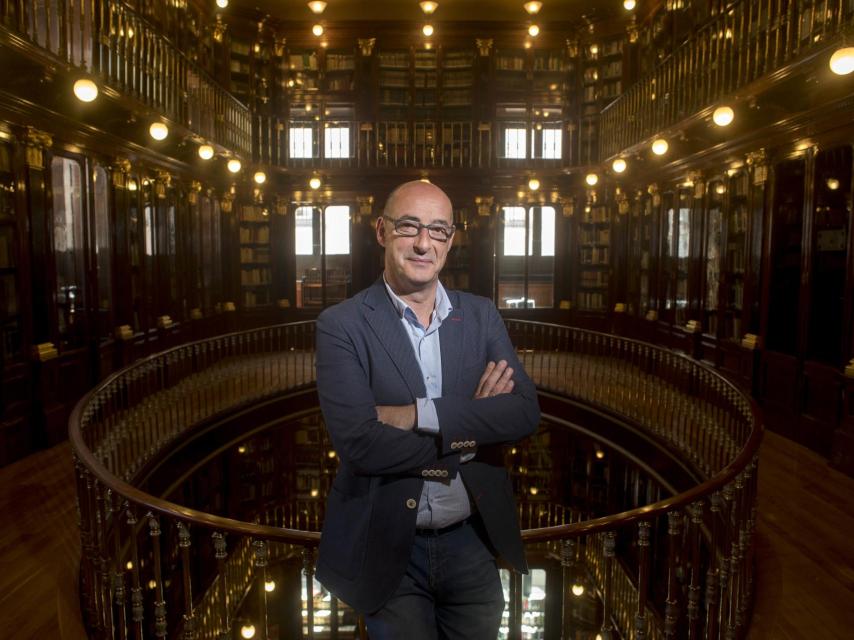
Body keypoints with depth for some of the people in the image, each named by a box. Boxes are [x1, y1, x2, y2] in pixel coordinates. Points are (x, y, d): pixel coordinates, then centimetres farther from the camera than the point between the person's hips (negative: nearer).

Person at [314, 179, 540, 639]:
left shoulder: (482, 316, 0)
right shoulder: (342, 325, -12)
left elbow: (525, 412, -12)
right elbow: (359, 443, -22)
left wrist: (419, 414, -22)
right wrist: (472, 423, -16)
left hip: (473, 540, 3)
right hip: (389, 549, -3)